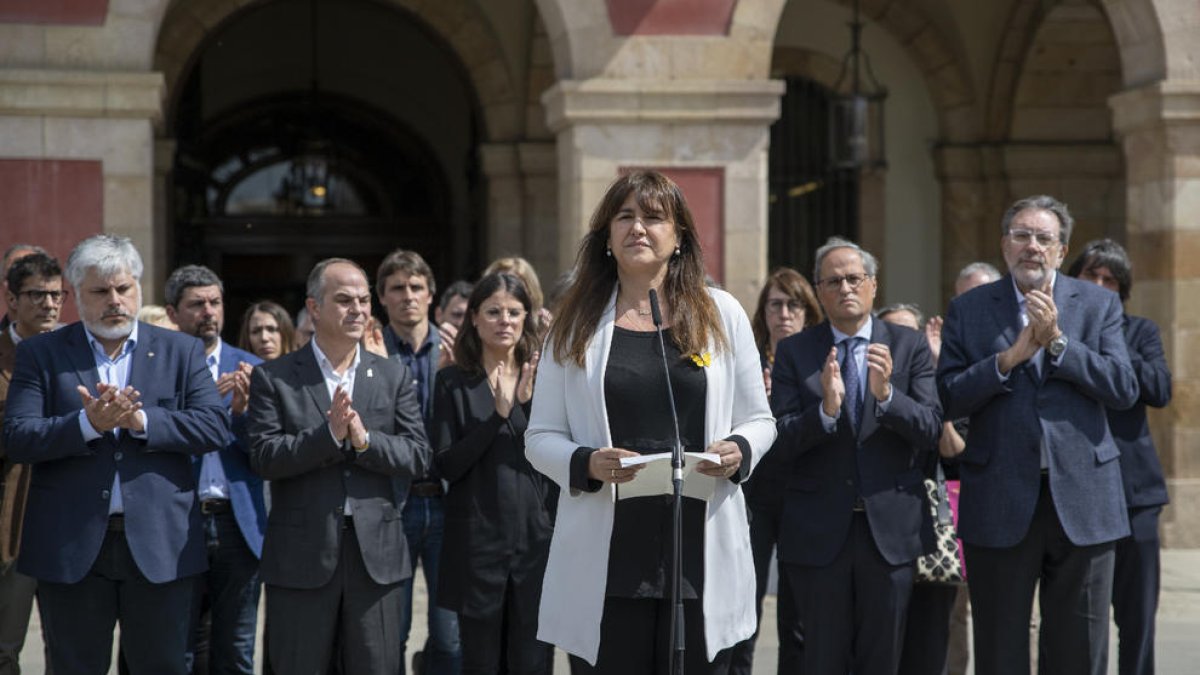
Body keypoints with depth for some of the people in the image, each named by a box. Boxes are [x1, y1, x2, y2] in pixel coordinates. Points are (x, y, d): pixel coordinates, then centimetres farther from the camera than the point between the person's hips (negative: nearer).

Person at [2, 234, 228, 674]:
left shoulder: (181, 351, 9)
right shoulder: (40, 354, 6)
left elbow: (215, 426, -3)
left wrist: (140, 420, -16)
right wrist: (89, 423, -19)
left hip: (159, 544, 1)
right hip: (72, 548, 0)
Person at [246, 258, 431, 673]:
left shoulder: (393, 376, 10)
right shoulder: (274, 377, 2)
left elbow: (419, 456, 2)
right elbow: (263, 456, -8)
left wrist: (364, 439, -15)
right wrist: (329, 434, -20)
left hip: (376, 553, 2)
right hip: (302, 556, -2)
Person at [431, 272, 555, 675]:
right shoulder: (454, 382, 3)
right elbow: (446, 465, -6)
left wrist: (530, 403, -14)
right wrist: (498, 414, -16)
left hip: (538, 536, 1)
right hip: (478, 540, -1)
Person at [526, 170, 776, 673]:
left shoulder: (721, 314, 8)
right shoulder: (575, 325, 7)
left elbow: (758, 420, 13)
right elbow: (540, 438, 6)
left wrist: (739, 450, -9)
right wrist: (586, 462, -14)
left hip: (702, 552, 1)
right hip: (606, 557, 0)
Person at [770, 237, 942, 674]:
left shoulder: (910, 348, 4)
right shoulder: (794, 353, 3)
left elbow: (931, 430, -6)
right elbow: (781, 441, -6)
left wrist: (887, 393, -23)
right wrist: (826, 409, -24)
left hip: (890, 527, 0)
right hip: (818, 532, 0)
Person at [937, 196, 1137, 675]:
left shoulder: (1098, 304, 7)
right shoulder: (968, 310, 6)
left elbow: (1124, 389, -4)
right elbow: (949, 400, -3)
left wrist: (1057, 342, -12)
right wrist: (1009, 358, -14)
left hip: (1081, 497, 0)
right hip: (1001, 503, 0)